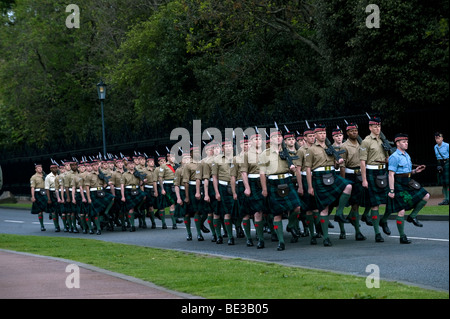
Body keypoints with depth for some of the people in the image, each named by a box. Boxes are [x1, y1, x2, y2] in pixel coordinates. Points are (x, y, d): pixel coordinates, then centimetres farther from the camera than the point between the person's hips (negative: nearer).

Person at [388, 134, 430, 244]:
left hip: (408, 183, 8)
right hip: (399, 185, -8)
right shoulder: (394, 157, -12)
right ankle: (402, 237, 3)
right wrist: (391, 191, -20)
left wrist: (415, 171, 5)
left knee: (426, 196, -4)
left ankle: (412, 216, 9)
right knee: (401, 211, -5)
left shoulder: (406, 155, 14)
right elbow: (391, 174, -16)